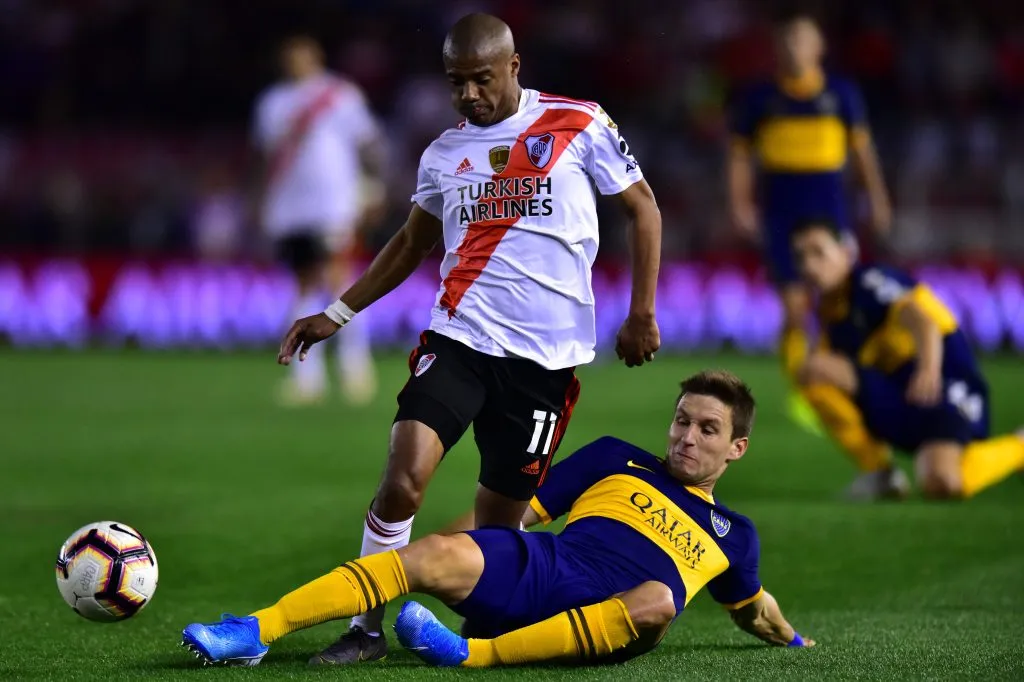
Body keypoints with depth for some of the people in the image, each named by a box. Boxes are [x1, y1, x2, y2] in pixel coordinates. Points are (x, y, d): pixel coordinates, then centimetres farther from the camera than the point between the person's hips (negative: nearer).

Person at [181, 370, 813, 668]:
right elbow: (518, 509, 19)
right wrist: (460, 553, 12)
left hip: (603, 624, -1)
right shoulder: (616, 461, 23)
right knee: (440, 553, -30)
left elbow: (752, 606, 43)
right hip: (540, 568, 1)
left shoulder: (732, 536, 25)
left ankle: (474, 654, -45)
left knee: (656, 600, -39)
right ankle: (254, 632, -42)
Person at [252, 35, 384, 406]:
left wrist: (370, 188, -4)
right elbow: (269, 157, 21)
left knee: (337, 278, -14)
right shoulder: (272, 102, 15)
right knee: (305, 285, 5)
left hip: (334, 205, -5)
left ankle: (355, 361, -2)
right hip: (289, 208, 5)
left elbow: (369, 145, 2)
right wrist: (263, 203, 16)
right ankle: (307, 374, 5)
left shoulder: (341, 95, 0)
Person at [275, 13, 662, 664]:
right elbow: (415, 241, 26)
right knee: (405, 475, -18)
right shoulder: (444, 153, 12)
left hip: (546, 356, -2)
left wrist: (642, 312, 1)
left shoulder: (580, 126, 1)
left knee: (502, 509, 1)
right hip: (459, 337, 2)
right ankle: (367, 629, -8)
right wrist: (337, 313, 22)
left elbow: (643, 207, 8)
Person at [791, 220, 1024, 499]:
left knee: (941, 483, -33)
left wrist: (929, 369, -52)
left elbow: (921, 321, -31)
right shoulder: (831, 313, 12)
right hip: (896, 400, 7)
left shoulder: (869, 280, -12)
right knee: (817, 369, -13)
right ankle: (879, 474, -3)